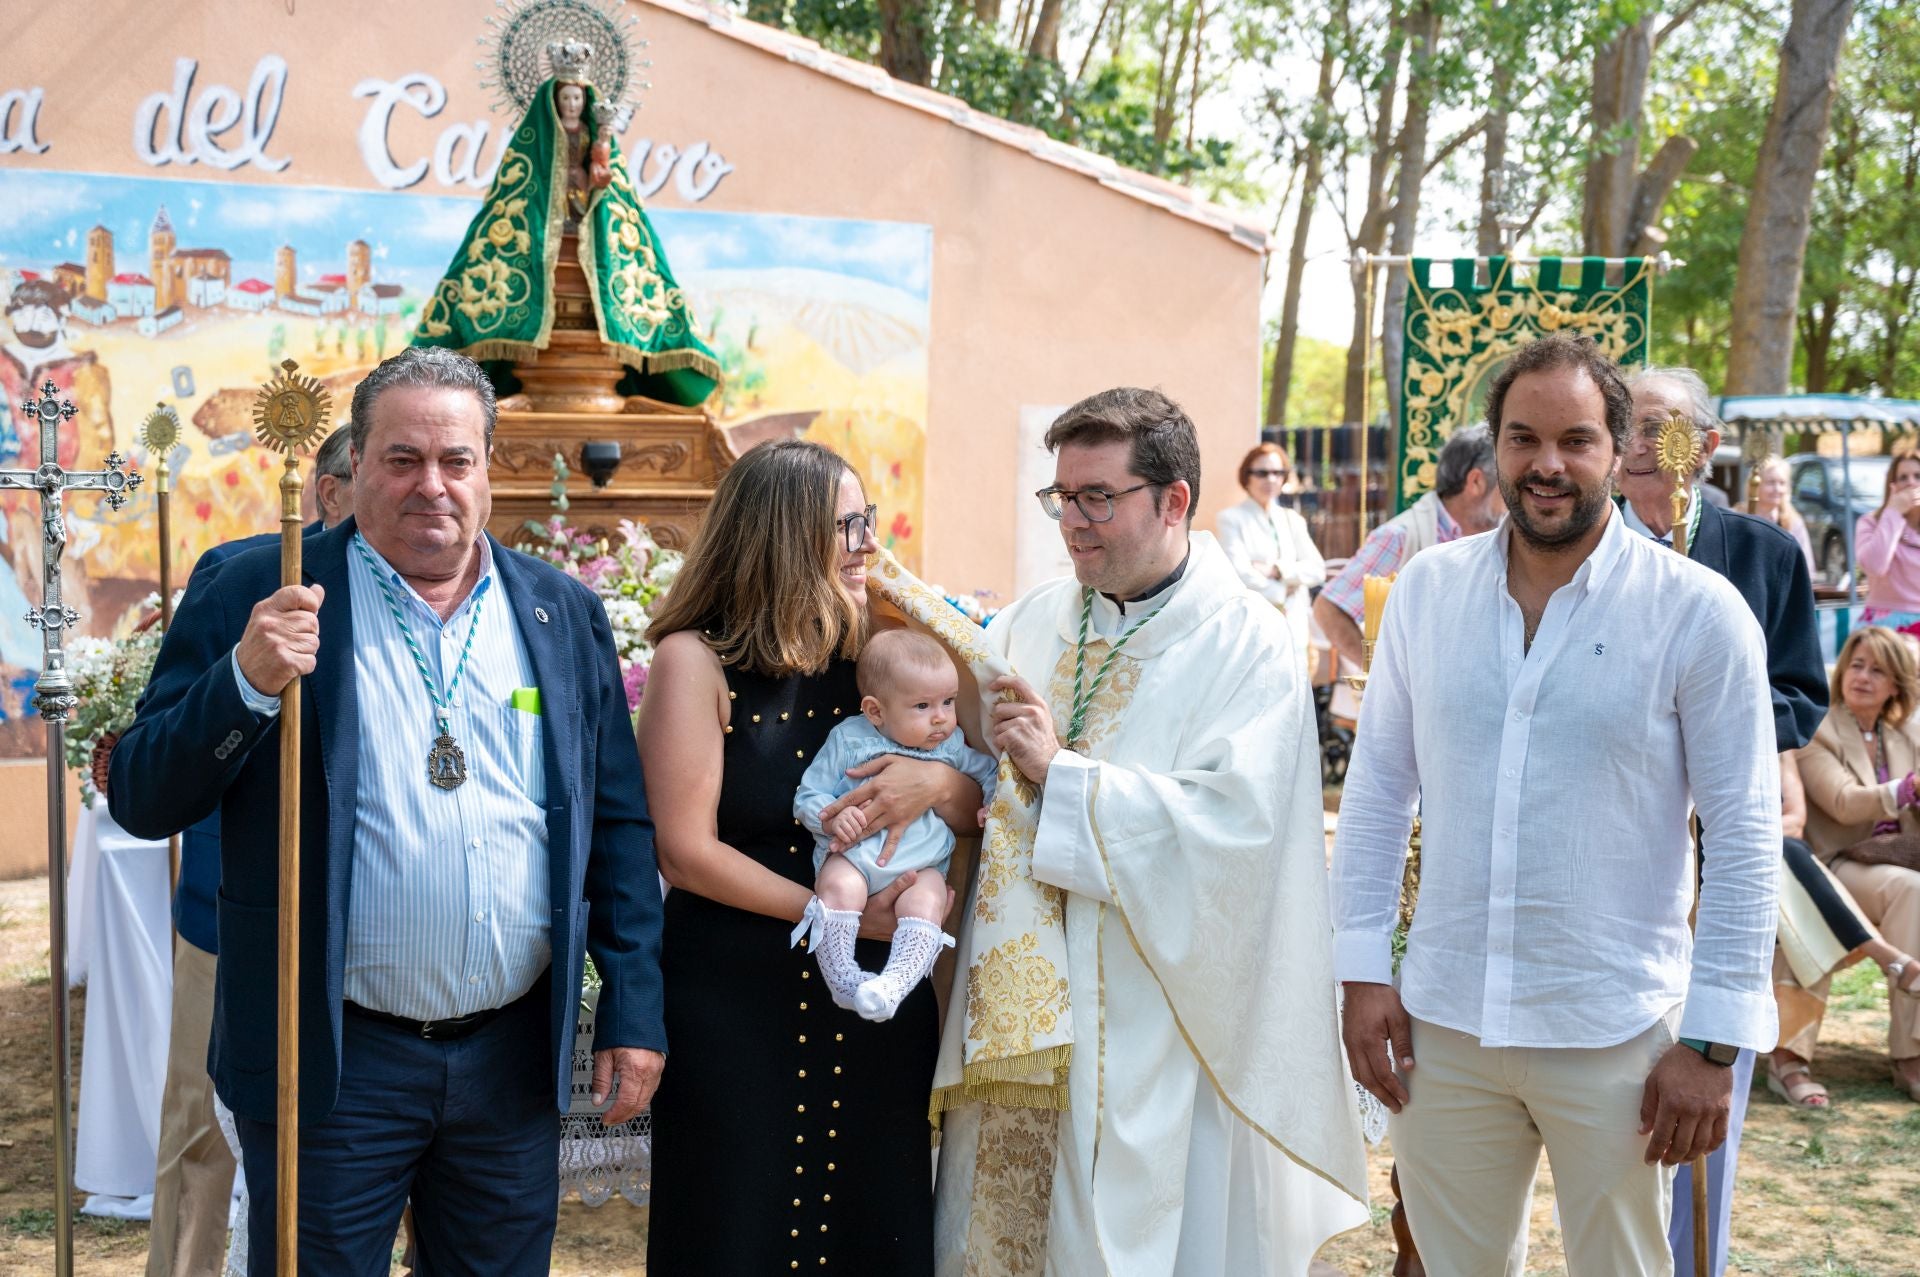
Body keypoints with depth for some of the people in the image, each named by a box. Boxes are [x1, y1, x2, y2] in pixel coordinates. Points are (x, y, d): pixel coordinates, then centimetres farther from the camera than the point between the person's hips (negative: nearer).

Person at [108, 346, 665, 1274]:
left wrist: (634, 1012, 4)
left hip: (515, 1057, 3)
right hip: (333, 1060, -3)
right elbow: (140, 802, -7)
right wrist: (245, 680, -23)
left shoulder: (562, 612, 6)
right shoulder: (256, 597, -3)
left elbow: (618, 824, 8)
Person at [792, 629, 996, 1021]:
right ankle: (841, 980, -26)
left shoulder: (951, 745, 14)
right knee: (838, 886, -33)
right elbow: (808, 798, 4)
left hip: (922, 864, 2)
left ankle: (895, 984, -39)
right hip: (853, 853, -1)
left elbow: (988, 770, 32)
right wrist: (833, 818, -17)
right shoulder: (849, 739, 4)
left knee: (926, 902, -30)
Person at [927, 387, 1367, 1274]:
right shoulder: (1039, 619, 10)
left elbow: (1229, 821, -20)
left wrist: (1062, 772, -19)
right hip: (1021, 1001, 6)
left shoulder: (1245, 646, -8)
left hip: (1146, 1026, -5)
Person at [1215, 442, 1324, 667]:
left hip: (1294, 629, 5)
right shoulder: (1231, 519, 1)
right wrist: (1281, 591, -2)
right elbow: (1239, 571, -10)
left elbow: (1317, 569, 6)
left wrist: (1276, 570, -8)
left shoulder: (1293, 520, 17)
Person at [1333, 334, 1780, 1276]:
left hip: (1614, 1036, -2)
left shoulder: (1698, 613, -8)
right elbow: (1377, 787, 7)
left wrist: (1713, 1043, -9)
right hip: (1442, 1024, 3)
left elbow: (1745, 840, -7)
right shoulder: (1427, 588, 1)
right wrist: (1363, 970, 2)